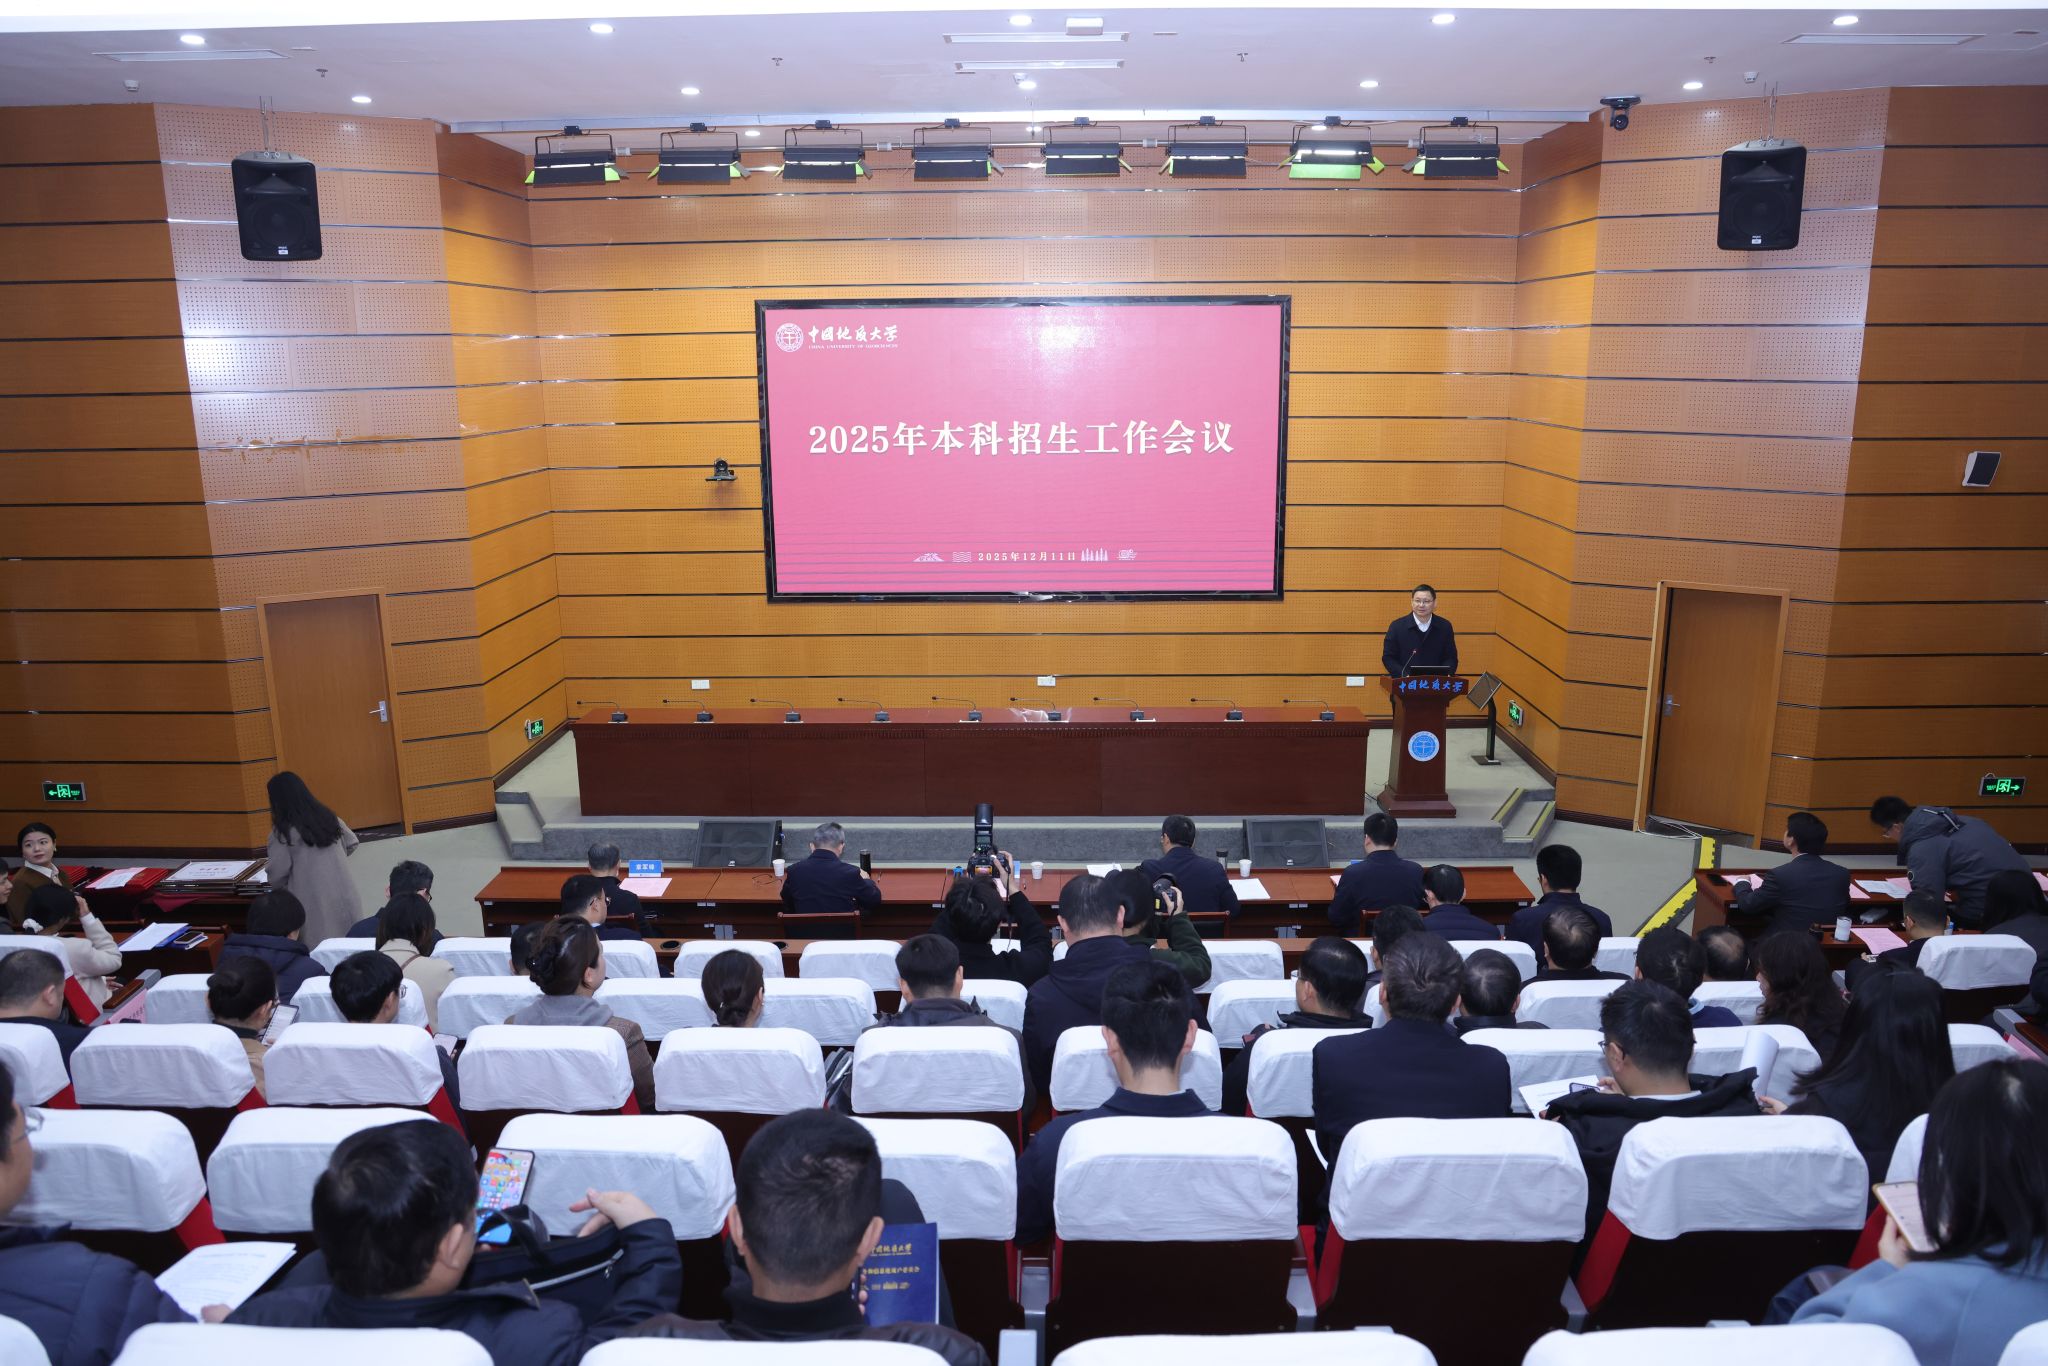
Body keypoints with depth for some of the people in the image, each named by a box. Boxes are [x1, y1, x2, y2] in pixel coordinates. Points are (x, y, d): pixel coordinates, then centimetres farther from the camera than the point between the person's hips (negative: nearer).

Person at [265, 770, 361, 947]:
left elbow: (278, 873, -7)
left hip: (314, 902, -5)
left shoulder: (283, 831, -8)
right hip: (343, 898, 5)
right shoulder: (328, 817, 7)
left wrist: (278, 891, 13)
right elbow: (351, 844, 17)